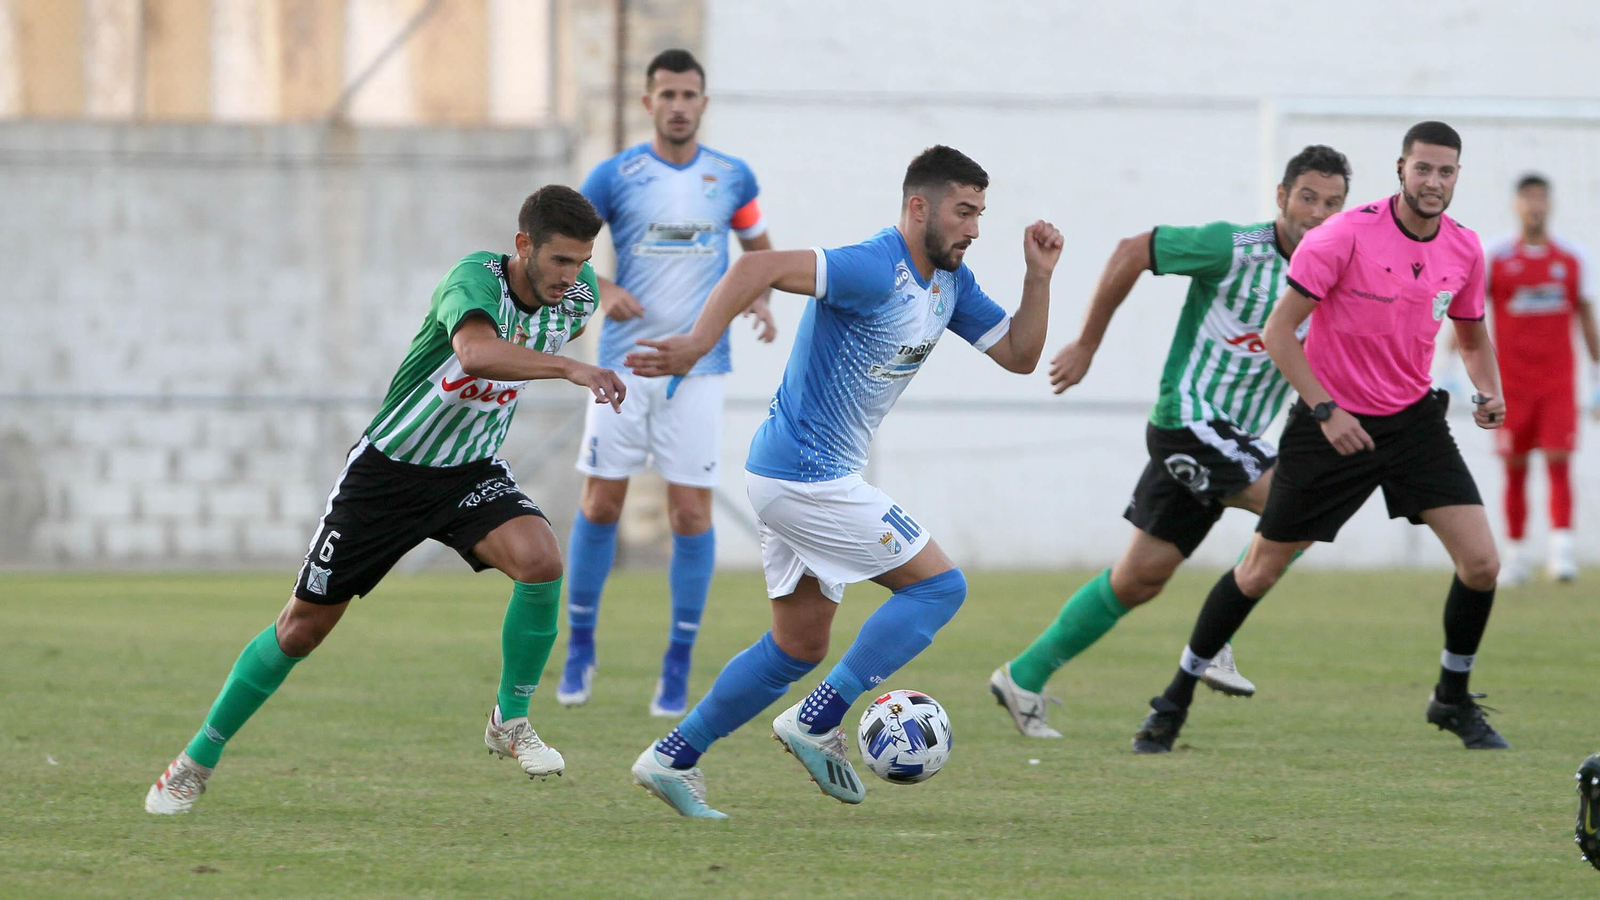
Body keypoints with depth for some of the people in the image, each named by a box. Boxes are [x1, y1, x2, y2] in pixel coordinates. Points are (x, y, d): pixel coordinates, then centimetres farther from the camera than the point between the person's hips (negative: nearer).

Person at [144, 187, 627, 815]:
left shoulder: (576, 293, -10)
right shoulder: (476, 280, -30)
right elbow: (476, 350, -54)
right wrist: (568, 368, -60)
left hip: (471, 474, 4)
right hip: (387, 471, -4)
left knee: (540, 558, -27)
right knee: (304, 626, 4)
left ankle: (510, 720, -6)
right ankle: (197, 761, 21)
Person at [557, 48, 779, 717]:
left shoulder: (732, 178, 3)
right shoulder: (615, 176, -2)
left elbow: (759, 247, 18)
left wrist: (759, 299, -3)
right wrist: (601, 288, -16)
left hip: (699, 368, 0)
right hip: (625, 362, 0)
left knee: (691, 513, -4)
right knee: (600, 505, 1)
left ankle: (678, 668, 4)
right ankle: (580, 646, 19)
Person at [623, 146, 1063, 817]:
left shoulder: (951, 283, 9)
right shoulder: (874, 270, -20)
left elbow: (1019, 355, 14)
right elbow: (758, 266, -30)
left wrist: (1039, 276, 1)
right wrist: (697, 344, -38)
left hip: (799, 477, 10)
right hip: (806, 477, -10)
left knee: (800, 647, 15)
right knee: (939, 585, -7)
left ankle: (671, 759, 17)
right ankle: (817, 722, -7)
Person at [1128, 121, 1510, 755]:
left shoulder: (1464, 250, -1)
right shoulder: (1347, 234, -18)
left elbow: (1473, 338, 17)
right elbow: (1278, 331, -15)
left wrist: (1488, 390, -4)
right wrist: (1325, 410, -22)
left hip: (1414, 419, 4)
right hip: (1333, 424, -4)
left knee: (1481, 564, -9)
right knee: (1261, 570, 3)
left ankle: (1453, 700, 14)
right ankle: (1177, 698, 20)